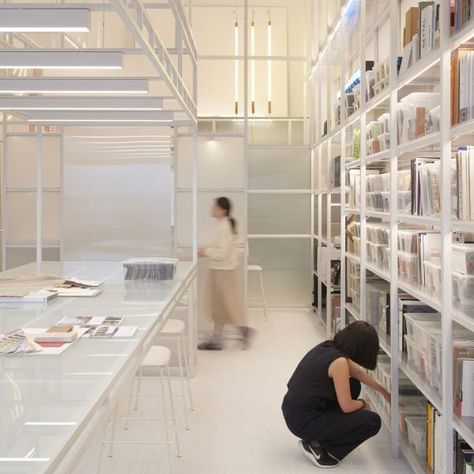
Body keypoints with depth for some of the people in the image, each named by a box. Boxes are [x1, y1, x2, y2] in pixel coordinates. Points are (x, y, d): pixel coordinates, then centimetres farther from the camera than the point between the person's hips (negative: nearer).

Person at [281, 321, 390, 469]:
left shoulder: (328, 346, 3)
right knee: (372, 422, -2)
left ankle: (319, 437, 19)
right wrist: (363, 403, 8)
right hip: (304, 422, -8)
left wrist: (383, 391, 28)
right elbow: (347, 407, -14)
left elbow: (357, 373, 20)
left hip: (294, 412, 8)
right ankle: (318, 446, 2)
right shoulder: (339, 361, -22)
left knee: (353, 385, 19)